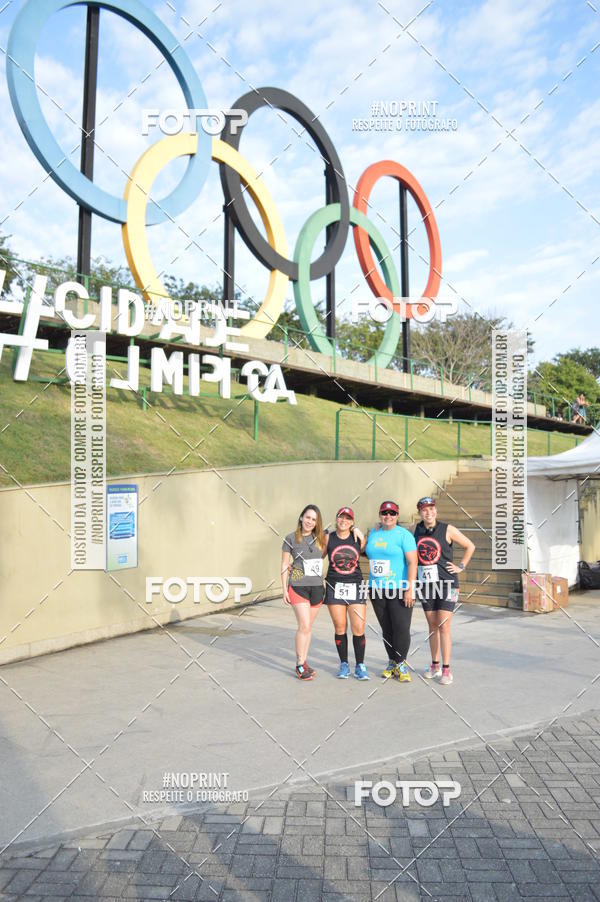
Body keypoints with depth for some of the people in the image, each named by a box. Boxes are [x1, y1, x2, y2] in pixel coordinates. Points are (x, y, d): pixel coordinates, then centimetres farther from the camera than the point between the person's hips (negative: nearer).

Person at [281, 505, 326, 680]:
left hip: (317, 587, 4)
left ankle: (303, 662, 21)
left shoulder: (321, 538, 5)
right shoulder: (291, 538, -3)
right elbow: (285, 565, 0)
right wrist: (284, 589, -3)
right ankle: (300, 665, 3)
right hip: (298, 587, -4)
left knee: (308, 626, 10)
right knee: (304, 625, -10)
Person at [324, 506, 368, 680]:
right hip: (334, 587, 0)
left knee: (359, 628, -4)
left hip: (355, 587, 0)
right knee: (340, 628, 4)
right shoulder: (328, 538, 3)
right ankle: (343, 664, 19)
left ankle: (360, 666, 9)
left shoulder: (359, 538, 2)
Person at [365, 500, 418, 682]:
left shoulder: (404, 535, -6)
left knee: (401, 628, -7)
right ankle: (392, 662, 20)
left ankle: (400, 664, 7)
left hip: (400, 589, -5)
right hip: (377, 589, 5)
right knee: (386, 629, 9)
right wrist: (371, 585, 16)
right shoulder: (373, 533, 11)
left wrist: (410, 589, -18)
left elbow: (412, 562, -11)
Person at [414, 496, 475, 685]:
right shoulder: (416, 530, 5)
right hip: (426, 584, 4)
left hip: (447, 583, -4)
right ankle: (434, 666, 22)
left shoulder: (447, 530, -5)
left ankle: (446, 669, -1)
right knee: (432, 626, 11)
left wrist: (461, 567, -1)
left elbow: (470, 546, 4)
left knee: (443, 626, -7)